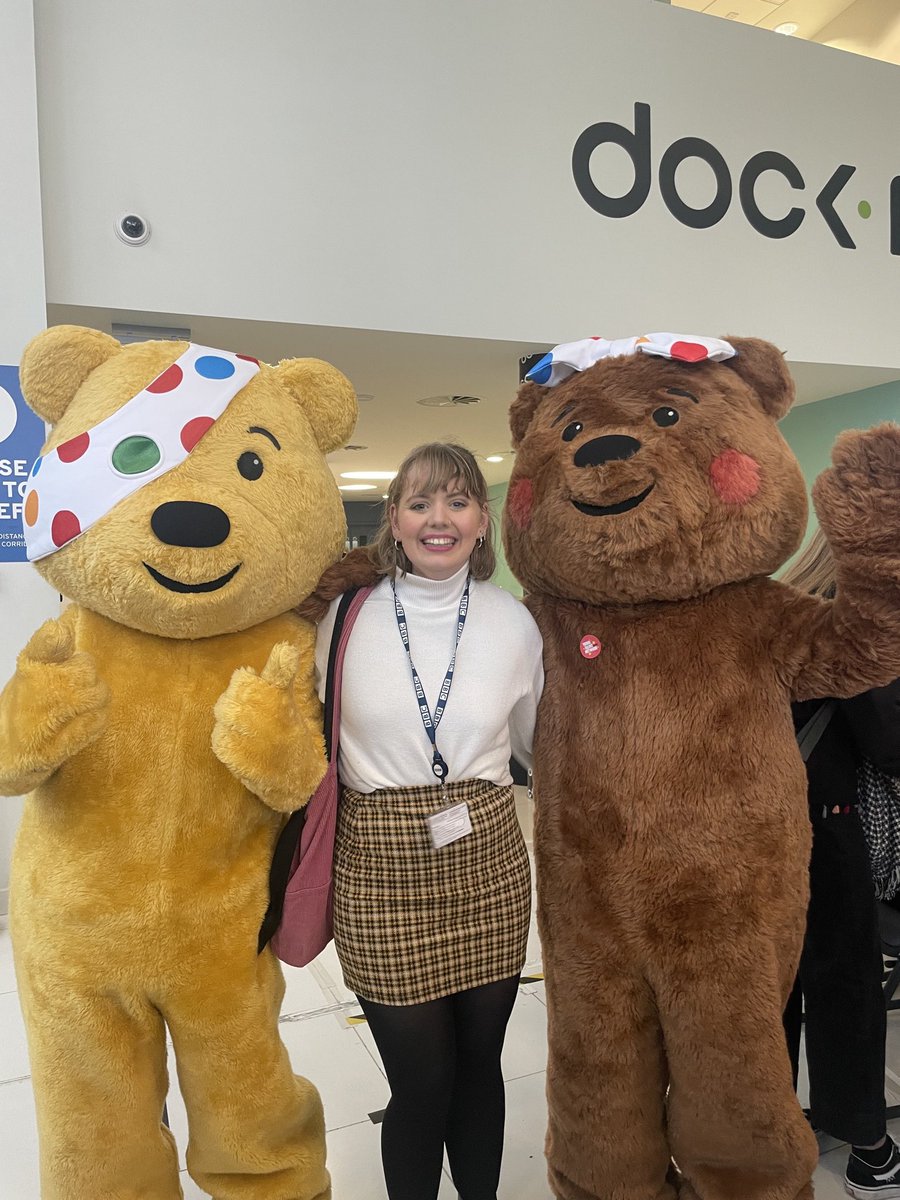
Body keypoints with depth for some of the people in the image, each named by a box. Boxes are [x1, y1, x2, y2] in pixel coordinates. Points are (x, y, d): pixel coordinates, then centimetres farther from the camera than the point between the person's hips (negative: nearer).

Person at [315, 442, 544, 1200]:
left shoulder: (514, 622, 1)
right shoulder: (344, 615, -5)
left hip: (487, 863, 2)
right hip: (380, 869, -2)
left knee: (478, 1065, 18)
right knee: (421, 1082, 9)